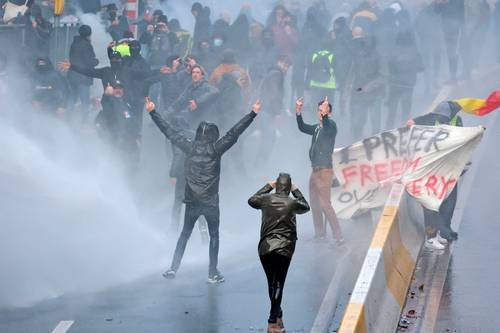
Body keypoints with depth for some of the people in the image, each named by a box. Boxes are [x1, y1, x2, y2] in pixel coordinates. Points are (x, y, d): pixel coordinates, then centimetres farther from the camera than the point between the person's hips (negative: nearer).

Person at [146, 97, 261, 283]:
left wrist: (152, 113, 12)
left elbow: (169, 131, 4)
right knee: (214, 236, 9)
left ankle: (173, 268, 10)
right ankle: (213, 274, 8)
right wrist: (253, 114, -13)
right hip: (211, 202, -3)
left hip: (192, 201, 3)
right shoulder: (215, 148, -10)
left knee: (185, 234, 15)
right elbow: (234, 133, -13)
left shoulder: (189, 147, -1)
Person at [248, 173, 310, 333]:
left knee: (272, 283, 16)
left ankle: (277, 314, 28)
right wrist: (296, 191, 28)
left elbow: (251, 201, 26)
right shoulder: (292, 203, -2)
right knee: (278, 284, -3)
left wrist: (267, 186, 31)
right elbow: (305, 207, 20)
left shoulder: (266, 199, 4)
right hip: (283, 249, -3)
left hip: (265, 248, 3)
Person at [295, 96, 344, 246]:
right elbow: (302, 127, 26)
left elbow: (327, 127, -33)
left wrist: (325, 114, -53)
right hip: (315, 171, 9)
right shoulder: (317, 128, 13)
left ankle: (338, 237, -17)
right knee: (315, 204, 17)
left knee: (325, 204, -15)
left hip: (325, 171, -9)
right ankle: (320, 234, 29)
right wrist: (298, 111, 14)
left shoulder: (331, 125, -10)